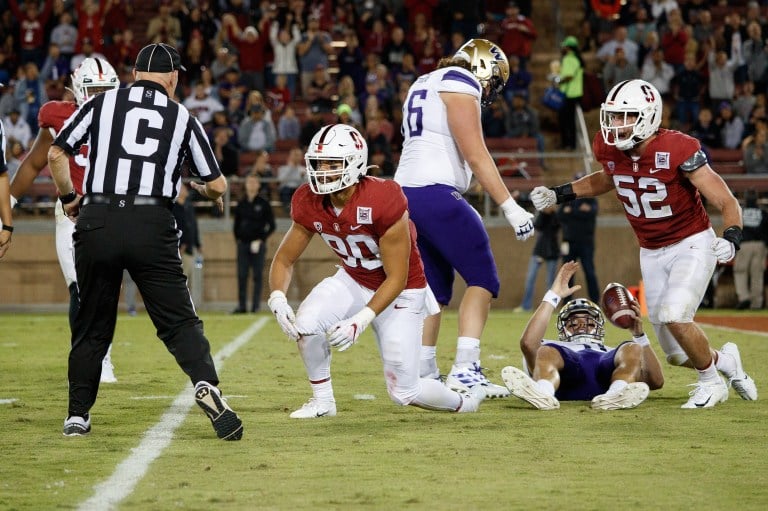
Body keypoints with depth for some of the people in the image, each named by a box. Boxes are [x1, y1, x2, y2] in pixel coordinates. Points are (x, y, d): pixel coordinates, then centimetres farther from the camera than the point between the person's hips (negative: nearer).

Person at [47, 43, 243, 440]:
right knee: (178, 321, 4)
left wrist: (68, 198, 19)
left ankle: (77, 415, 15)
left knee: (92, 326, 13)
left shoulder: (102, 103, 10)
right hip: (152, 225, -1)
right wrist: (208, 193, 35)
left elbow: (57, 154, 3)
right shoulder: (182, 117, 10)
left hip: (96, 224, 1)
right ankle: (205, 383, -21)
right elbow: (217, 185, 12)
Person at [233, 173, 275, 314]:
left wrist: (261, 240, -8)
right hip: (243, 244, 3)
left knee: (257, 276, -1)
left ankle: (256, 306, 1)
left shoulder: (263, 204, -1)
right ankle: (241, 306, 6)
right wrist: (238, 239, 6)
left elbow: (272, 225, -1)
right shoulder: (241, 204, 8)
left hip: (258, 245, -3)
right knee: (242, 276, 2)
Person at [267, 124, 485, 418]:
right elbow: (284, 259, -4)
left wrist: (361, 320, -36)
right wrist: (277, 300, -25)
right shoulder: (310, 204, -14)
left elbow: (397, 279, -26)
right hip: (354, 281, 5)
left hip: (400, 293, -5)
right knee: (305, 323, -26)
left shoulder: (382, 201, -32)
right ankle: (322, 401, -2)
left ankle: (464, 401, 25)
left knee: (403, 392, -7)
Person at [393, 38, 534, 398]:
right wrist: (510, 207, -15)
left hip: (405, 193, 9)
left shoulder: (424, 85, 23)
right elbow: (476, 156, -13)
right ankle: (465, 370, -15)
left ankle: (423, 376, 12)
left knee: (434, 288, 15)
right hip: (436, 194, -9)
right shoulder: (460, 85, -6)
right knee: (482, 278, -4)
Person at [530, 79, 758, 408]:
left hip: (692, 245, -6)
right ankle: (724, 360, 39)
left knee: (673, 315, -28)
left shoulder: (677, 150, -27)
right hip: (652, 254, 6)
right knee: (678, 354, 5)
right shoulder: (609, 149, -10)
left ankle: (711, 381, -2)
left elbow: (728, 204, -23)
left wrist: (731, 238, -42)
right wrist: (559, 194, 9)